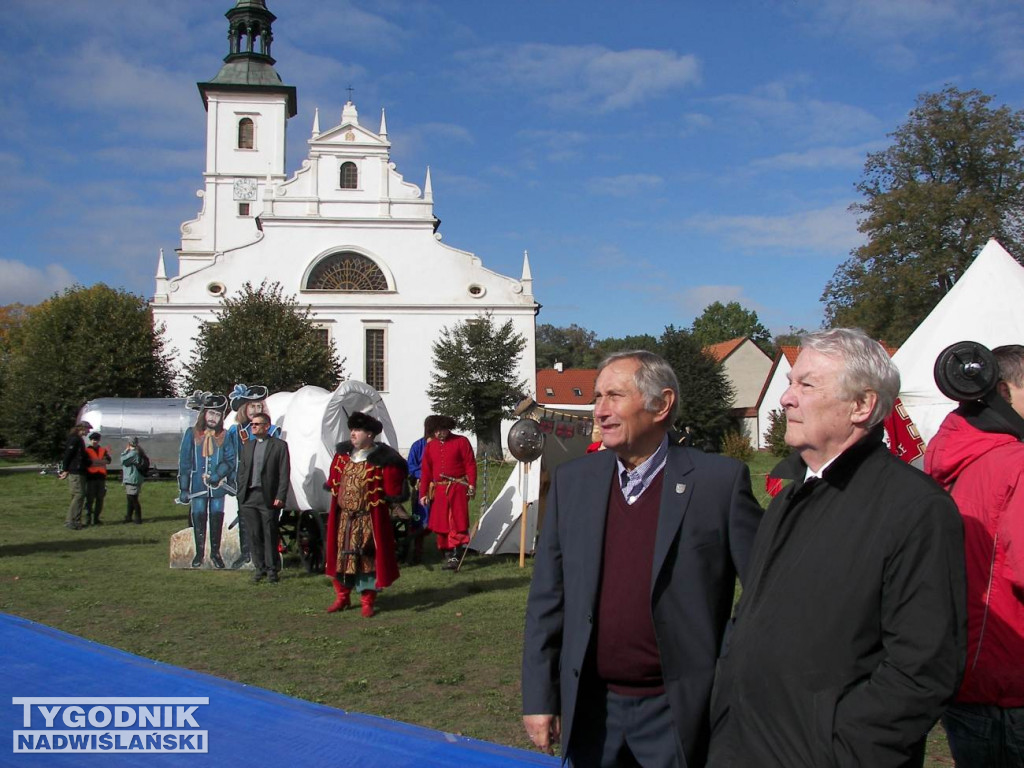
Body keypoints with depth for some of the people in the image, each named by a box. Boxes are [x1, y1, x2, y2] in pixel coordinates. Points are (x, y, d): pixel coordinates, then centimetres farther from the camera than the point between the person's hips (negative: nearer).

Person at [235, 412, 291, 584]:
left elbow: (284, 473, -4)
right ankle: (260, 568, 17)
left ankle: (272, 570, 10)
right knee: (254, 535, 6)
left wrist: (280, 497, -11)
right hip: (249, 497, 4)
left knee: (270, 536, 1)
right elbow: (241, 471, 16)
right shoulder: (247, 445, 16)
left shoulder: (279, 445, 0)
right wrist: (241, 494, 7)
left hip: (269, 498, -4)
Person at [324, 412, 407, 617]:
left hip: (369, 520, -5)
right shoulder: (343, 454, 5)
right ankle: (342, 597, 28)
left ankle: (368, 602, 14)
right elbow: (334, 480, 17)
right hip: (343, 517, 6)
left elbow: (393, 492, -9)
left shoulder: (383, 460, -14)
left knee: (367, 559, 1)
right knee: (340, 555, 13)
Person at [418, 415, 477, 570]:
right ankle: (448, 555, 15)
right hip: (438, 490, 4)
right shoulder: (430, 446, 11)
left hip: (458, 489, -4)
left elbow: (470, 464, -3)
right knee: (441, 525, 5)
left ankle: (456, 556, -5)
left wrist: (472, 485, -11)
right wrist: (423, 493, 7)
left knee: (458, 524, -7)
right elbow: (426, 471, 12)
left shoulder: (461, 442, 0)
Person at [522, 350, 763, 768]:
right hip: (591, 711, 3)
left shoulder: (719, 480, -9)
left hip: (677, 713, -3)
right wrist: (538, 697, 3)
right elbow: (547, 597, 5)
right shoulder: (573, 480, 3)